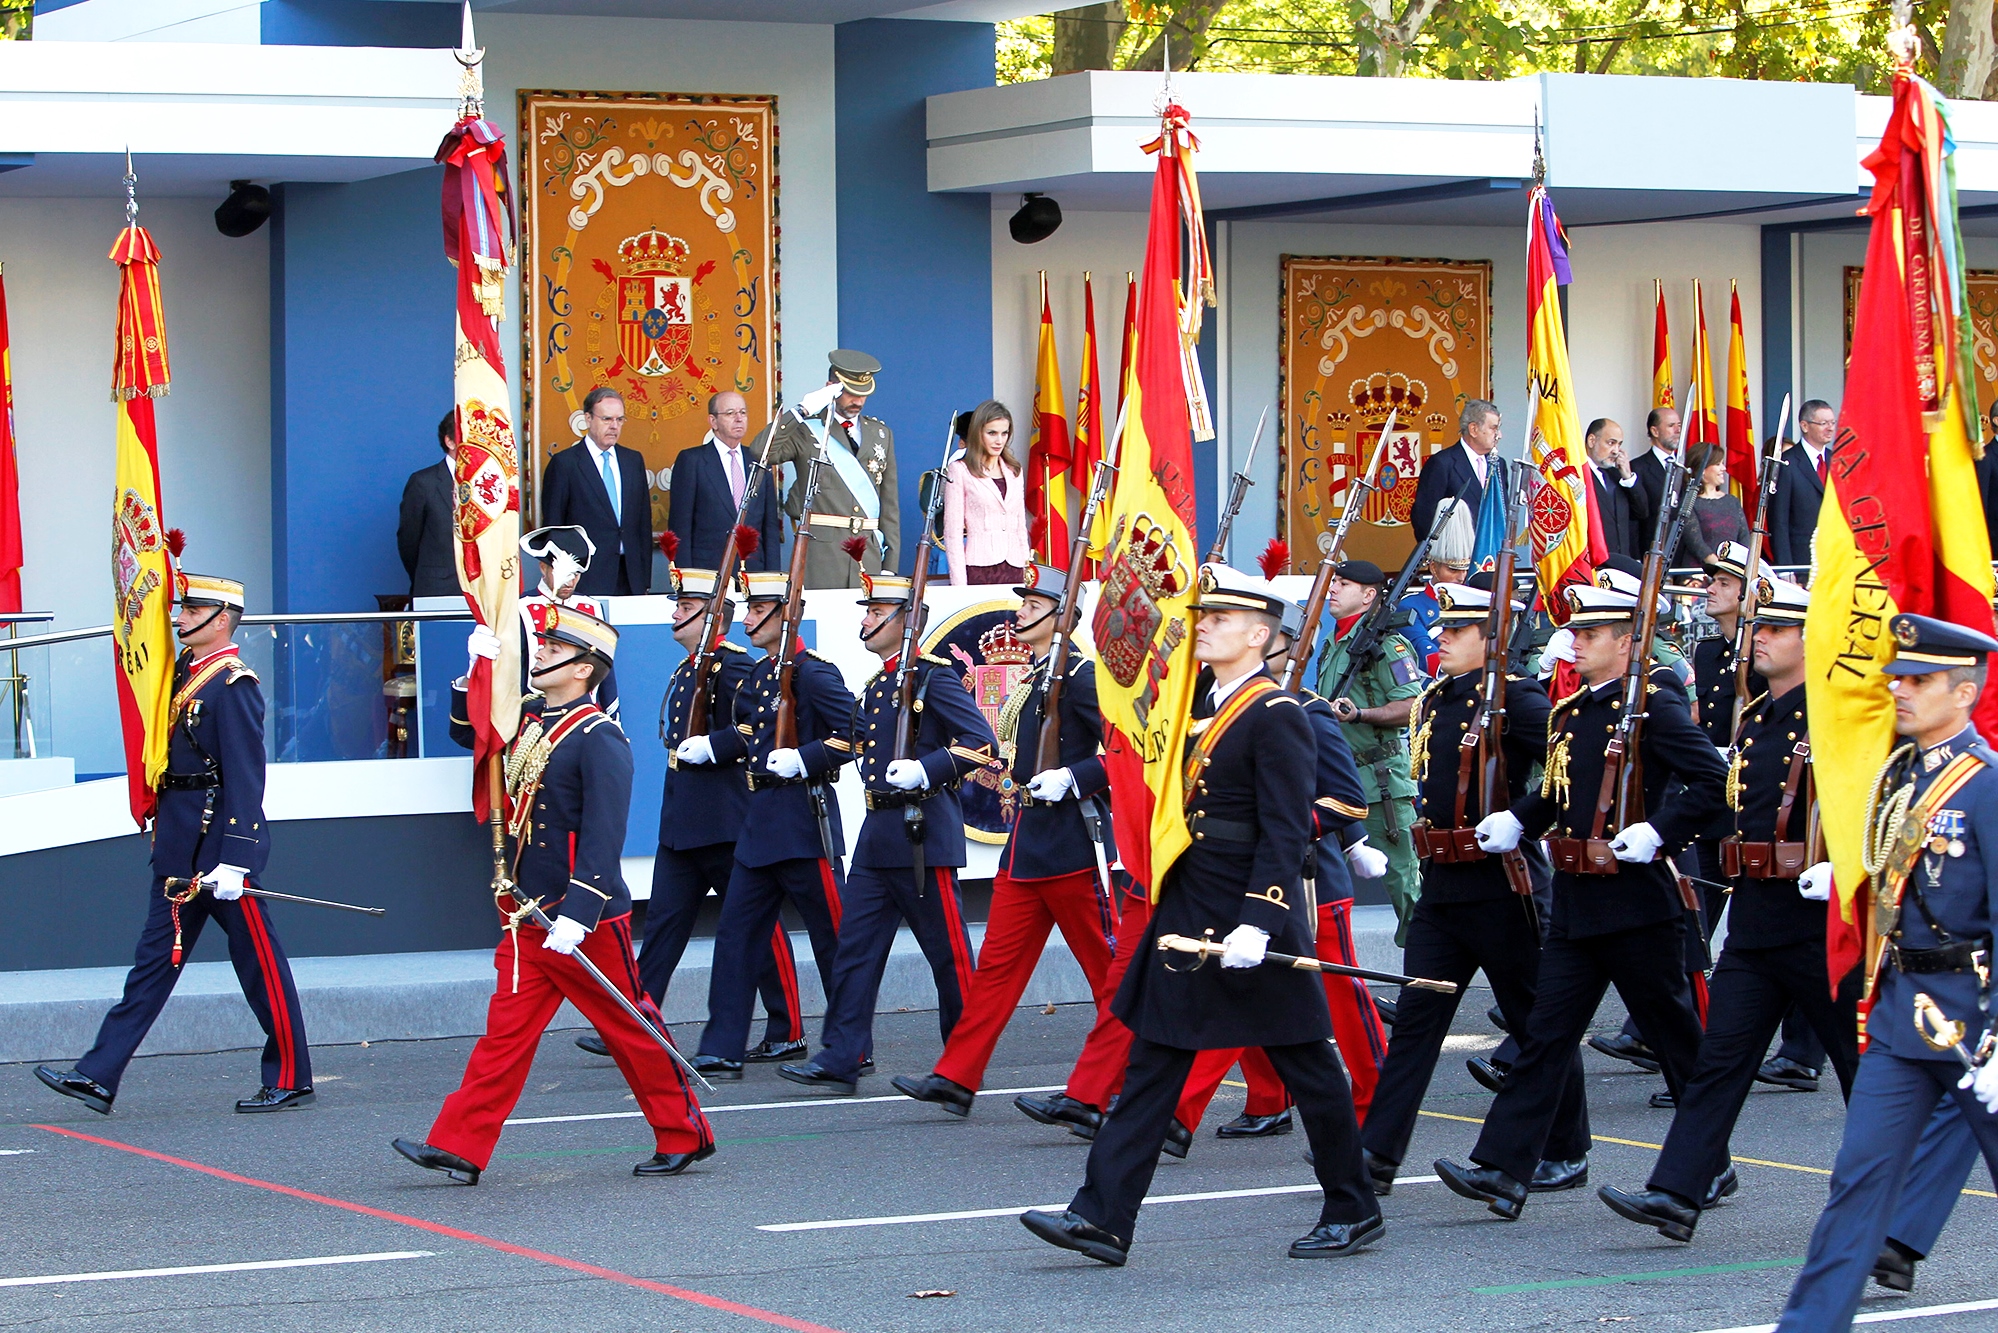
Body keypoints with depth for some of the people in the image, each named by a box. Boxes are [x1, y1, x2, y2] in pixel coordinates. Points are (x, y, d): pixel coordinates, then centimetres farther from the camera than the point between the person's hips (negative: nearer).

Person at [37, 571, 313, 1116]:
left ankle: (291, 1079, 11)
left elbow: (245, 780, -21)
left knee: (258, 959, 1)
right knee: (157, 955, 7)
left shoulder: (234, 686, -16)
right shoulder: (185, 672, 10)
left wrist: (234, 862, -24)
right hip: (180, 847, 9)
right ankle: (99, 1076, 6)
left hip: (220, 844, -9)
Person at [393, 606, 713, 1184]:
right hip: (527, 918, 7)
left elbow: (603, 839, -21)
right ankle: (459, 1147, -1)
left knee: (630, 1028, 5)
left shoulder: (599, 739, -15)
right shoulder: (528, 721, 10)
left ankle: (685, 1136, 19)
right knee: (506, 1030, 3)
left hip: (584, 921, -7)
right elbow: (466, 730, 28)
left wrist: (576, 914, -27)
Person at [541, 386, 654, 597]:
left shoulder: (634, 460, 15)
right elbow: (553, 527, -1)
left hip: (631, 580, 4)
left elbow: (644, 522, 16)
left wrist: (645, 580, 10)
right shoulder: (564, 463, -1)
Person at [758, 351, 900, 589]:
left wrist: (891, 560, 9)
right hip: (821, 549, -3)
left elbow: (890, 500, 16)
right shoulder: (807, 429, 5)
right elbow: (760, 451, -13)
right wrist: (802, 411, -15)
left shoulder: (880, 433, 18)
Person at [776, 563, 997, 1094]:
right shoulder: (876, 685, 16)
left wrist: (926, 769, -28)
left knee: (948, 952, 1)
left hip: (923, 833, -9)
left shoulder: (934, 677, -11)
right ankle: (839, 1059, 3)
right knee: (855, 946, 4)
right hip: (878, 831, 9)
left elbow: (983, 744, -19)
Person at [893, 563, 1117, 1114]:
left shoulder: (1081, 676, -12)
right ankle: (956, 1078, 6)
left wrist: (1072, 777, -24)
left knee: (1108, 967, 0)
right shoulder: (1031, 680, 16)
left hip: (1072, 844, -9)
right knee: (998, 962, 7)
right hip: (1025, 844, 9)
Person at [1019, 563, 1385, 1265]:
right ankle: (1102, 1217, 2)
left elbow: (1285, 833, -19)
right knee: (1151, 1064, 4)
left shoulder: (1278, 717, -13)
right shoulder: (1202, 707, 13)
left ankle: (1355, 1211, 17)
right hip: (1187, 915, 9)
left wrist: (1257, 923, -26)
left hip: (1250, 920, -9)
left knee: (1305, 1064, 4)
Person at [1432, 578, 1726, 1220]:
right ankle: (1502, 1171, -2)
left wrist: (1659, 832, -23)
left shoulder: (1654, 705, -11)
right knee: (1546, 1034, 2)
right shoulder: (1569, 712, 12)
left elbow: (1712, 779, -17)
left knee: (1676, 1038, 5)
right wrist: (1515, 820, 7)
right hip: (1575, 903, 8)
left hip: (1637, 902, -7)